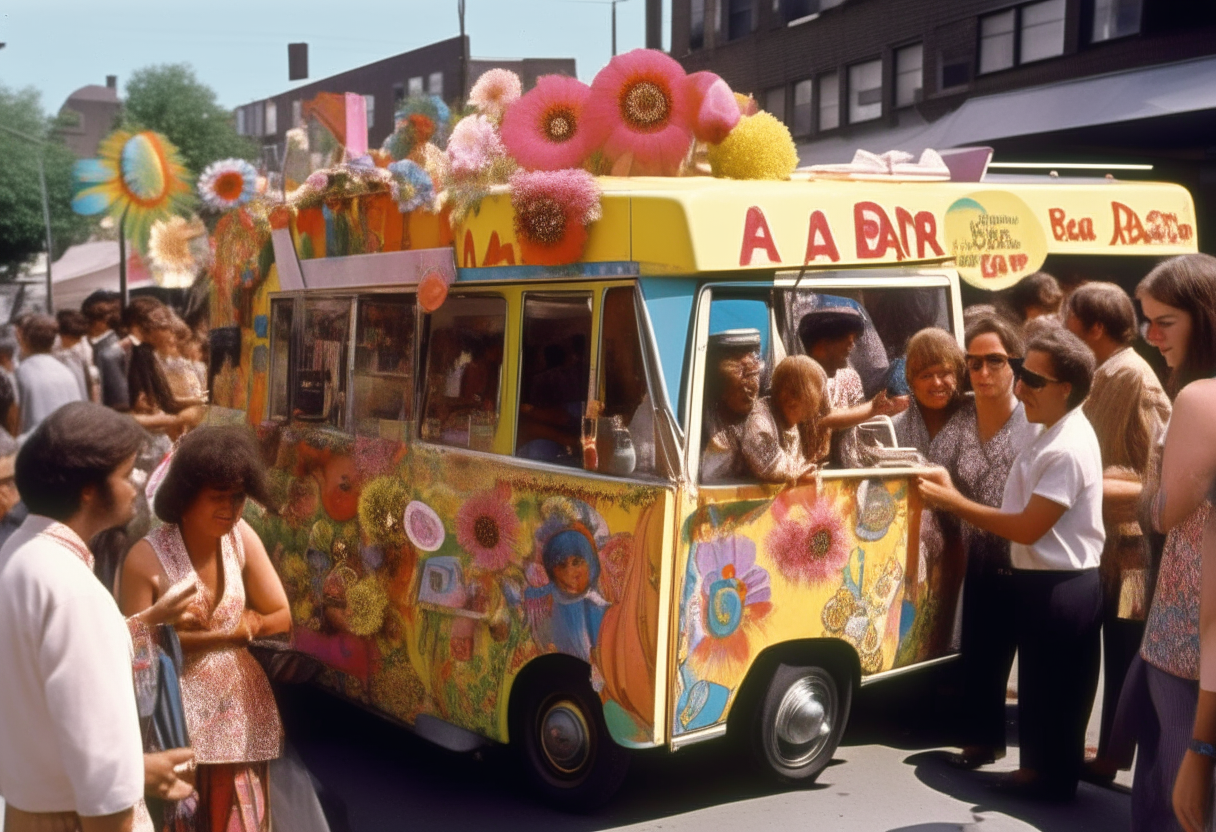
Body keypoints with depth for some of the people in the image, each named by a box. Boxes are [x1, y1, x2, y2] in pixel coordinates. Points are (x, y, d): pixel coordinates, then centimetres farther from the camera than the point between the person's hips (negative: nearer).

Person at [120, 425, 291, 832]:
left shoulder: (241, 537, -6)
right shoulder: (146, 558, -19)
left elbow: (281, 617, -2)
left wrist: (197, 630, -11)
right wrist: (226, 631, -16)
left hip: (240, 707, 4)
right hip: (180, 715, -4)